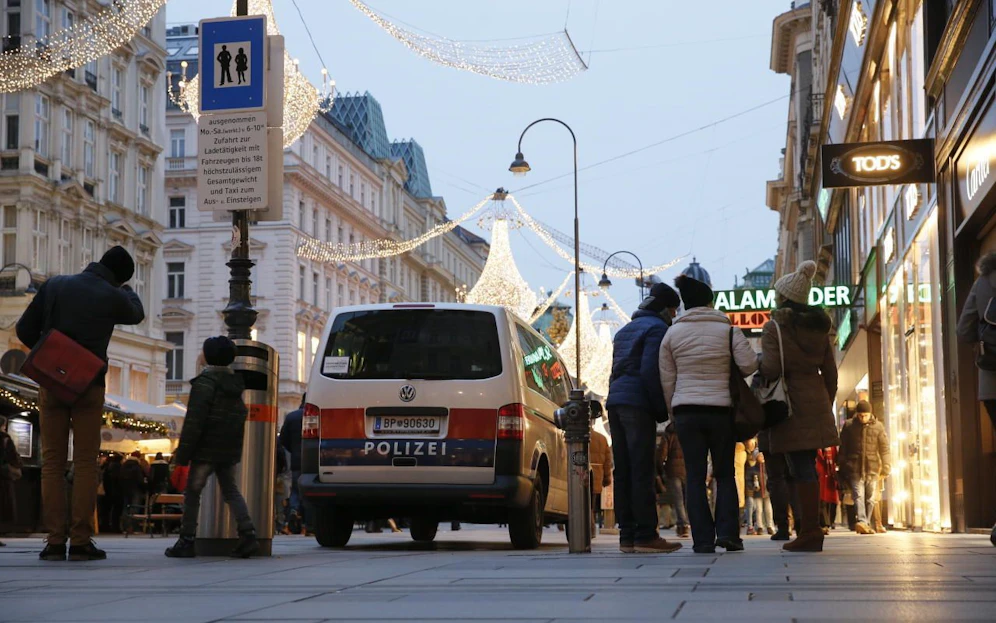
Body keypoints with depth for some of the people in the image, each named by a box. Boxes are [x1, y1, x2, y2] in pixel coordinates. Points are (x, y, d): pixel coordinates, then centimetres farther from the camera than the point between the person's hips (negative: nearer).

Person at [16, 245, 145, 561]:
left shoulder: (54, 284, 3)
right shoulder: (112, 297, -5)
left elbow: (25, 329, 4)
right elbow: (136, 314, 19)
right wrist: (125, 288, 38)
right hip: (88, 386, -2)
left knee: (52, 462, 4)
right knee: (86, 463, 2)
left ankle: (55, 540, -1)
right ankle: (81, 540, -3)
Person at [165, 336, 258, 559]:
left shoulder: (205, 382, -11)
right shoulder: (236, 384, 13)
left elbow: (194, 420, -15)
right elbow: (241, 417, 18)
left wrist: (183, 453, -12)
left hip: (207, 449, -7)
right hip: (230, 451, 7)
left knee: (192, 492, 0)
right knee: (231, 490, 12)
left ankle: (186, 541, -1)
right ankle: (248, 534, -1)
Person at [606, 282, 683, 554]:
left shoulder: (626, 330, 24)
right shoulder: (657, 328, -4)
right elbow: (650, 371, -15)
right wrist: (662, 409, -11)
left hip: (615, 402, 8)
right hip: (638, 405, -8)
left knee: (623, 471, 6)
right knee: (642, 471, -9)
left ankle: (627, 535, 6)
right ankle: (645, 535, -10)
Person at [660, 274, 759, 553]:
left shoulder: (672, 333, 6)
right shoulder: (728, 330, 1)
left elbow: (666, 379, 6)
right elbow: (748, 365, -7)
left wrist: (673, 411, 14)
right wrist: (763, 357, 15)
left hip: (686, 411, 1)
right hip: (721, 409, -1)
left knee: (695, 476, 2)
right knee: (725, 474, 10)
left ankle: (703, 539, -3)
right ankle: (727, 532, -3)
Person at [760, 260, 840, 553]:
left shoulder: (775, 327, -8)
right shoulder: (819, 326, 11)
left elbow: (771, 369, -17)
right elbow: (830, 372, 11)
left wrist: (758, 366, 5)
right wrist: (827, 405, 19)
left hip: (791, 402, -6)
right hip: (817, 399, 6)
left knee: (800, 468, -6)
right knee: (806, 466, 12)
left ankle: (809, 531, -7)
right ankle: (810, 527, 14)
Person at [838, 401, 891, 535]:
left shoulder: (878, 427, 4)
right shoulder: (849, 426, 3)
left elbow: (884, 449, 5)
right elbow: (843, 448, 8)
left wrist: (885, 469, 0)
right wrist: (843, 468, 8)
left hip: (872, 469, 2)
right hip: (855, 469, -2)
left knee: (870, 498, 5)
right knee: (858, 495, -15)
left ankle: (864, 524, 14)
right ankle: (862, 522, -29)